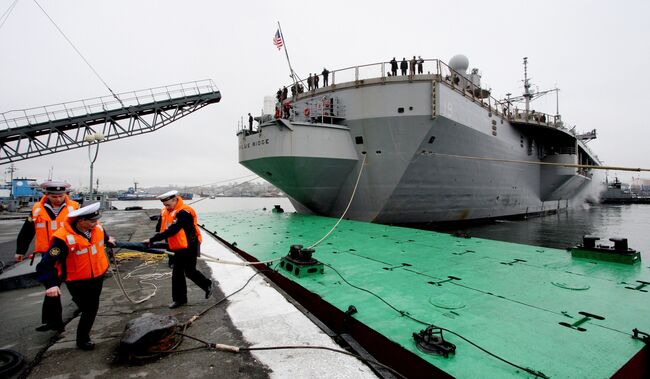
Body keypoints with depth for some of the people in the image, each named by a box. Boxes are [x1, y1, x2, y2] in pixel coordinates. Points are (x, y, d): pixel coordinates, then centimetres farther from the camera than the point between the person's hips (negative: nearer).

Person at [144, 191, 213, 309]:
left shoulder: (184, 213, -25)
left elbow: (171, 231, -31)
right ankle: (179, 299, 24)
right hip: (179, 248, 8)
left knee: (190, 272, 1)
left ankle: (208, 286, 24)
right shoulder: (165, 212, 3)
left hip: (189, 247, -8)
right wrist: (153, 240, -9)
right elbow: (160, 229, 8)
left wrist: (152, 240, -31)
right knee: (177, 273, 12)